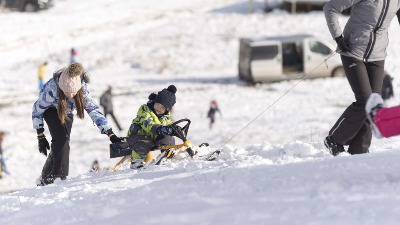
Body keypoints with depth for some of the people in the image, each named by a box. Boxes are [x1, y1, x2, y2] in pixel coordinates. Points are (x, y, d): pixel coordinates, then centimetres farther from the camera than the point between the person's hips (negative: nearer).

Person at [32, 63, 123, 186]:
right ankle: (59, 176, -22)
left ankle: (45, 178, 15)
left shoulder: (82, 90, -34)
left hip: (67, 113, 4)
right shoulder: (51, 90, -39)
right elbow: (37, 110, -24)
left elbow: (95, 111, -33)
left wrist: (111, 135, -41)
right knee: (61, 138, -24)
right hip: (50, 110, -3)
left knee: (61, 143, -1)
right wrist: (40, 137, -21)